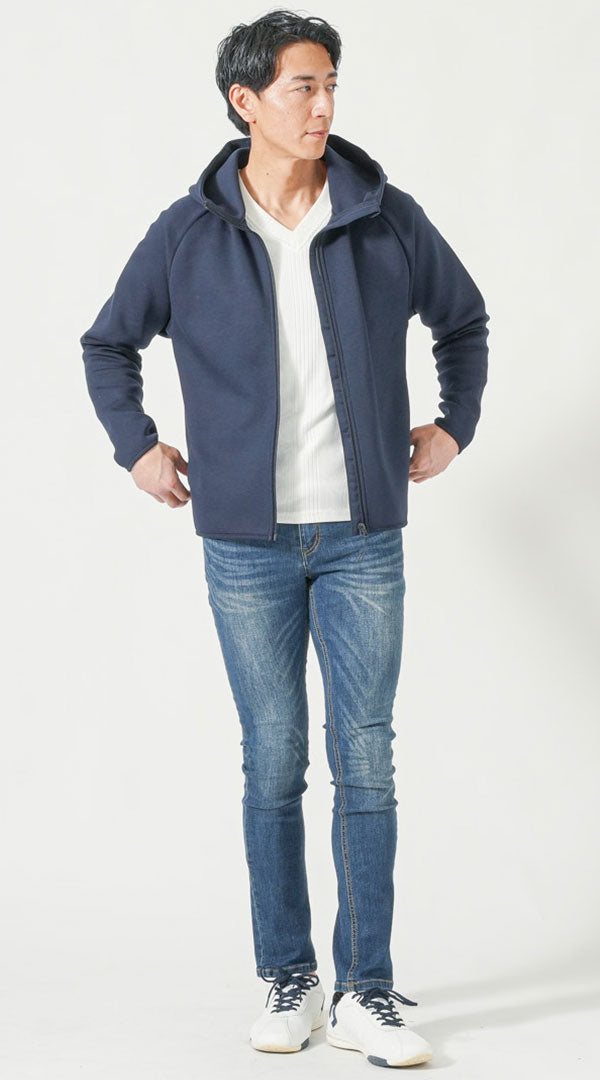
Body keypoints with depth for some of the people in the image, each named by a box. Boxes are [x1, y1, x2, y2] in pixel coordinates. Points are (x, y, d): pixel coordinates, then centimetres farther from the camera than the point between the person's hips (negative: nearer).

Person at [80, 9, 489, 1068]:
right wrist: (136, 448, 8)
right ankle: (288, 977, 19)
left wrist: (454, 425, 12)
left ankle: (367, 993, 7)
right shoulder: (188, 234, -2)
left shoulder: (389, 221, 0)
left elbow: (464, 319, 18)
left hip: (363, 538, 0)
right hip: (248, 543, 0)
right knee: (273, 764, 6)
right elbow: (107, 345, 14)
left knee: (366, 763, 0)